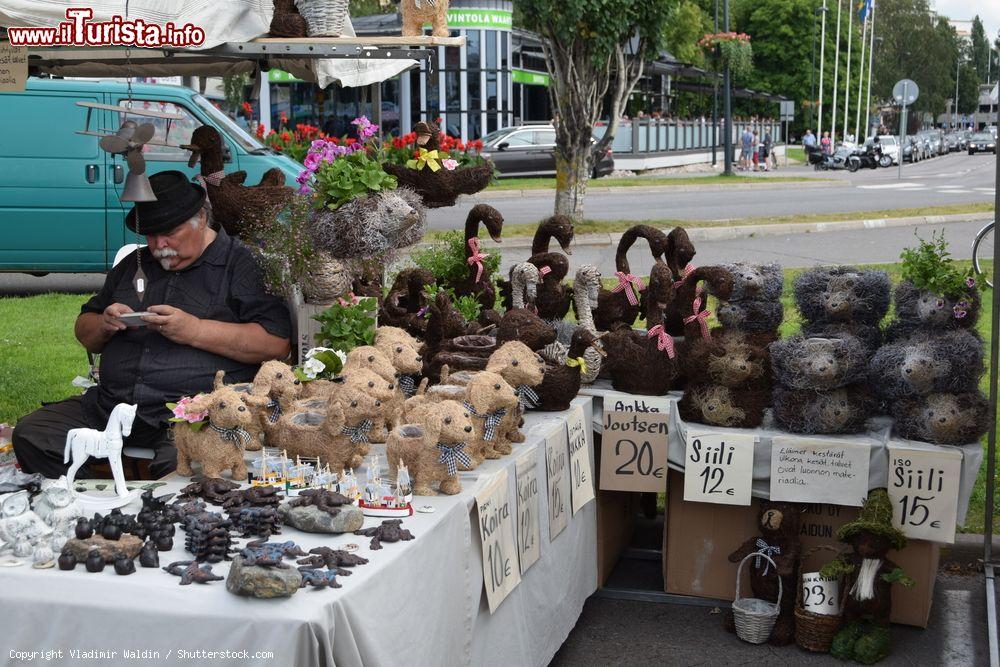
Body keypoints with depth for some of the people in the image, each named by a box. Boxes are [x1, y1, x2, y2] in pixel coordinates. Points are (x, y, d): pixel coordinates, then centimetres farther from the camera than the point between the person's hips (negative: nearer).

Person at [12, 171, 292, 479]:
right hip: (111, 405, 7)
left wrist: (195, 331, -15)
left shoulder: (241, 264, 2)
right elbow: (84, 333, 31)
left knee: (182, 465, -37)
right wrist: (104, 325, 5)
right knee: (30, 435, -10)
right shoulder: (134, 264, 23)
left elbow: (277, 344, -10)